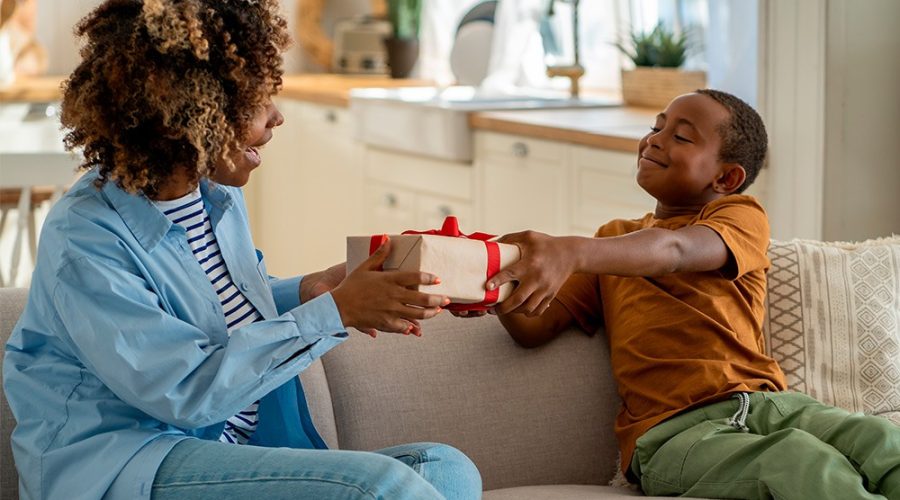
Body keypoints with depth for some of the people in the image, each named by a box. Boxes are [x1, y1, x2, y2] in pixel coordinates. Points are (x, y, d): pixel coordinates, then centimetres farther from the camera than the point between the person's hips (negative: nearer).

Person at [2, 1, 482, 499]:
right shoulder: (83, 240, -16)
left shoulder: (220, 195, 8)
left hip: (237, 454, 8)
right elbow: (189, 392, -19)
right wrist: (334, 312, -18)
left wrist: (307, 292, 5)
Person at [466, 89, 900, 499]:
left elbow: (674, 250, -13)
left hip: (764, 401, 0)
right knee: (810, 465, -33)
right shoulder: (615, 238, 27)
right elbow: (535, 327, 17)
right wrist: (502, 285, -8)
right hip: (669, 432, 0)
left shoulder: (741, 215, 12)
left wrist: (571, 252, -32)